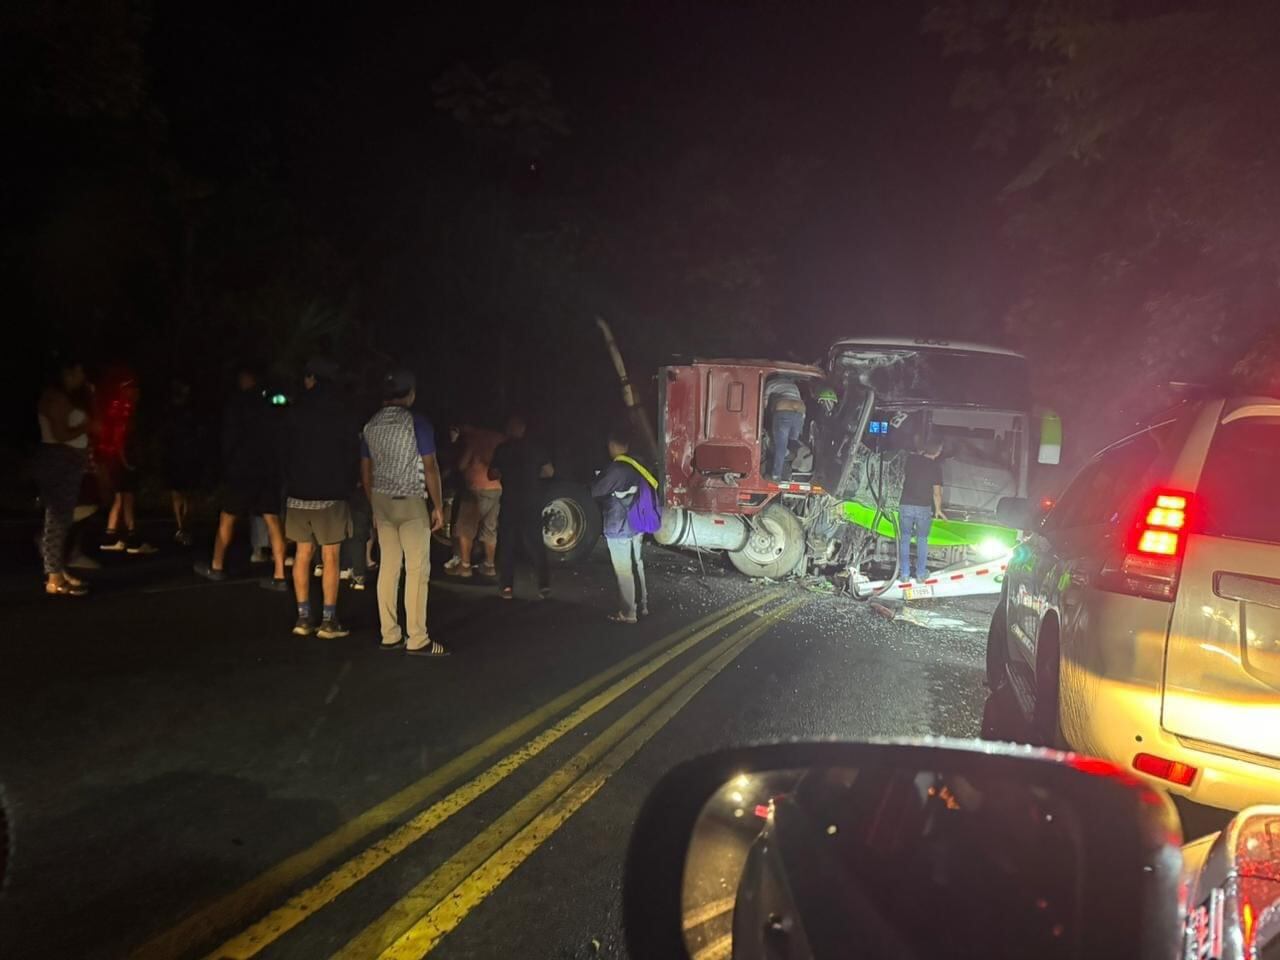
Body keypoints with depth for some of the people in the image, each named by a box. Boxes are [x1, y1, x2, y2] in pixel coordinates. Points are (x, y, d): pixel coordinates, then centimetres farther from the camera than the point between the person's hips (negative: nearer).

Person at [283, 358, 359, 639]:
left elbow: (286, 453, 7)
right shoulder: (342, 415, -7)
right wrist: (347, 486, 13)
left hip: (299, 493, 3)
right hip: (331, 495, -3)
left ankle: (303, 617, 11)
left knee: (303, 554, 10)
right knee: (330, 557, 1)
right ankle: (328, 621, 1)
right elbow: (352, 454, -1)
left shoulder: (295, 413, -1)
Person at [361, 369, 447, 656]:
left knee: (388, 566, 9)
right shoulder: (417, 423, -10)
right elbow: (430, 468, -11)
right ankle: (417, 640, -2)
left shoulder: (370, 425, 9)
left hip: (381, 501, 6)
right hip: (410, 503, -6)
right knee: (417, 569, -3)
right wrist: (438, 506, -4)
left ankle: (389, 635, 12)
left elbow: (366, 472, 13)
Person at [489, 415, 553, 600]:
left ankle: (507, 587, 2)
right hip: (531, 504, 2)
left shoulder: (502, 449, -3)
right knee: (535, 545, 8)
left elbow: (492, 475, -3)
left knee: (507, 546, 7)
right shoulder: (533, 449, 4)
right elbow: (549, 471, 5)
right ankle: (544, 585, -1)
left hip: (509, 504, -2)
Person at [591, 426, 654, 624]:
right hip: (636, 526, 8)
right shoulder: (636, 466, 4)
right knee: (637, 567, 17)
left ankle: (628, 613, 6)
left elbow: (595, 491, -13)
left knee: (624, 572, 0)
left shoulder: (616, 469, -19)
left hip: (619, 528, -8)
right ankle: (642, 606, 26)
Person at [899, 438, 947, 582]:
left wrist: (921, 452, 24)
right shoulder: (936, 466, -7)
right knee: (922, 540, 15)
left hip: (906, 506, 2)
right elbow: (937, 492, -5)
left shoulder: (911, 459, 0)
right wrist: (938, 509, 7)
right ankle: (921, 573, 20)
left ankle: (904, 573, 15)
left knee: (905, 539, 13)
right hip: (924, 507, -2)